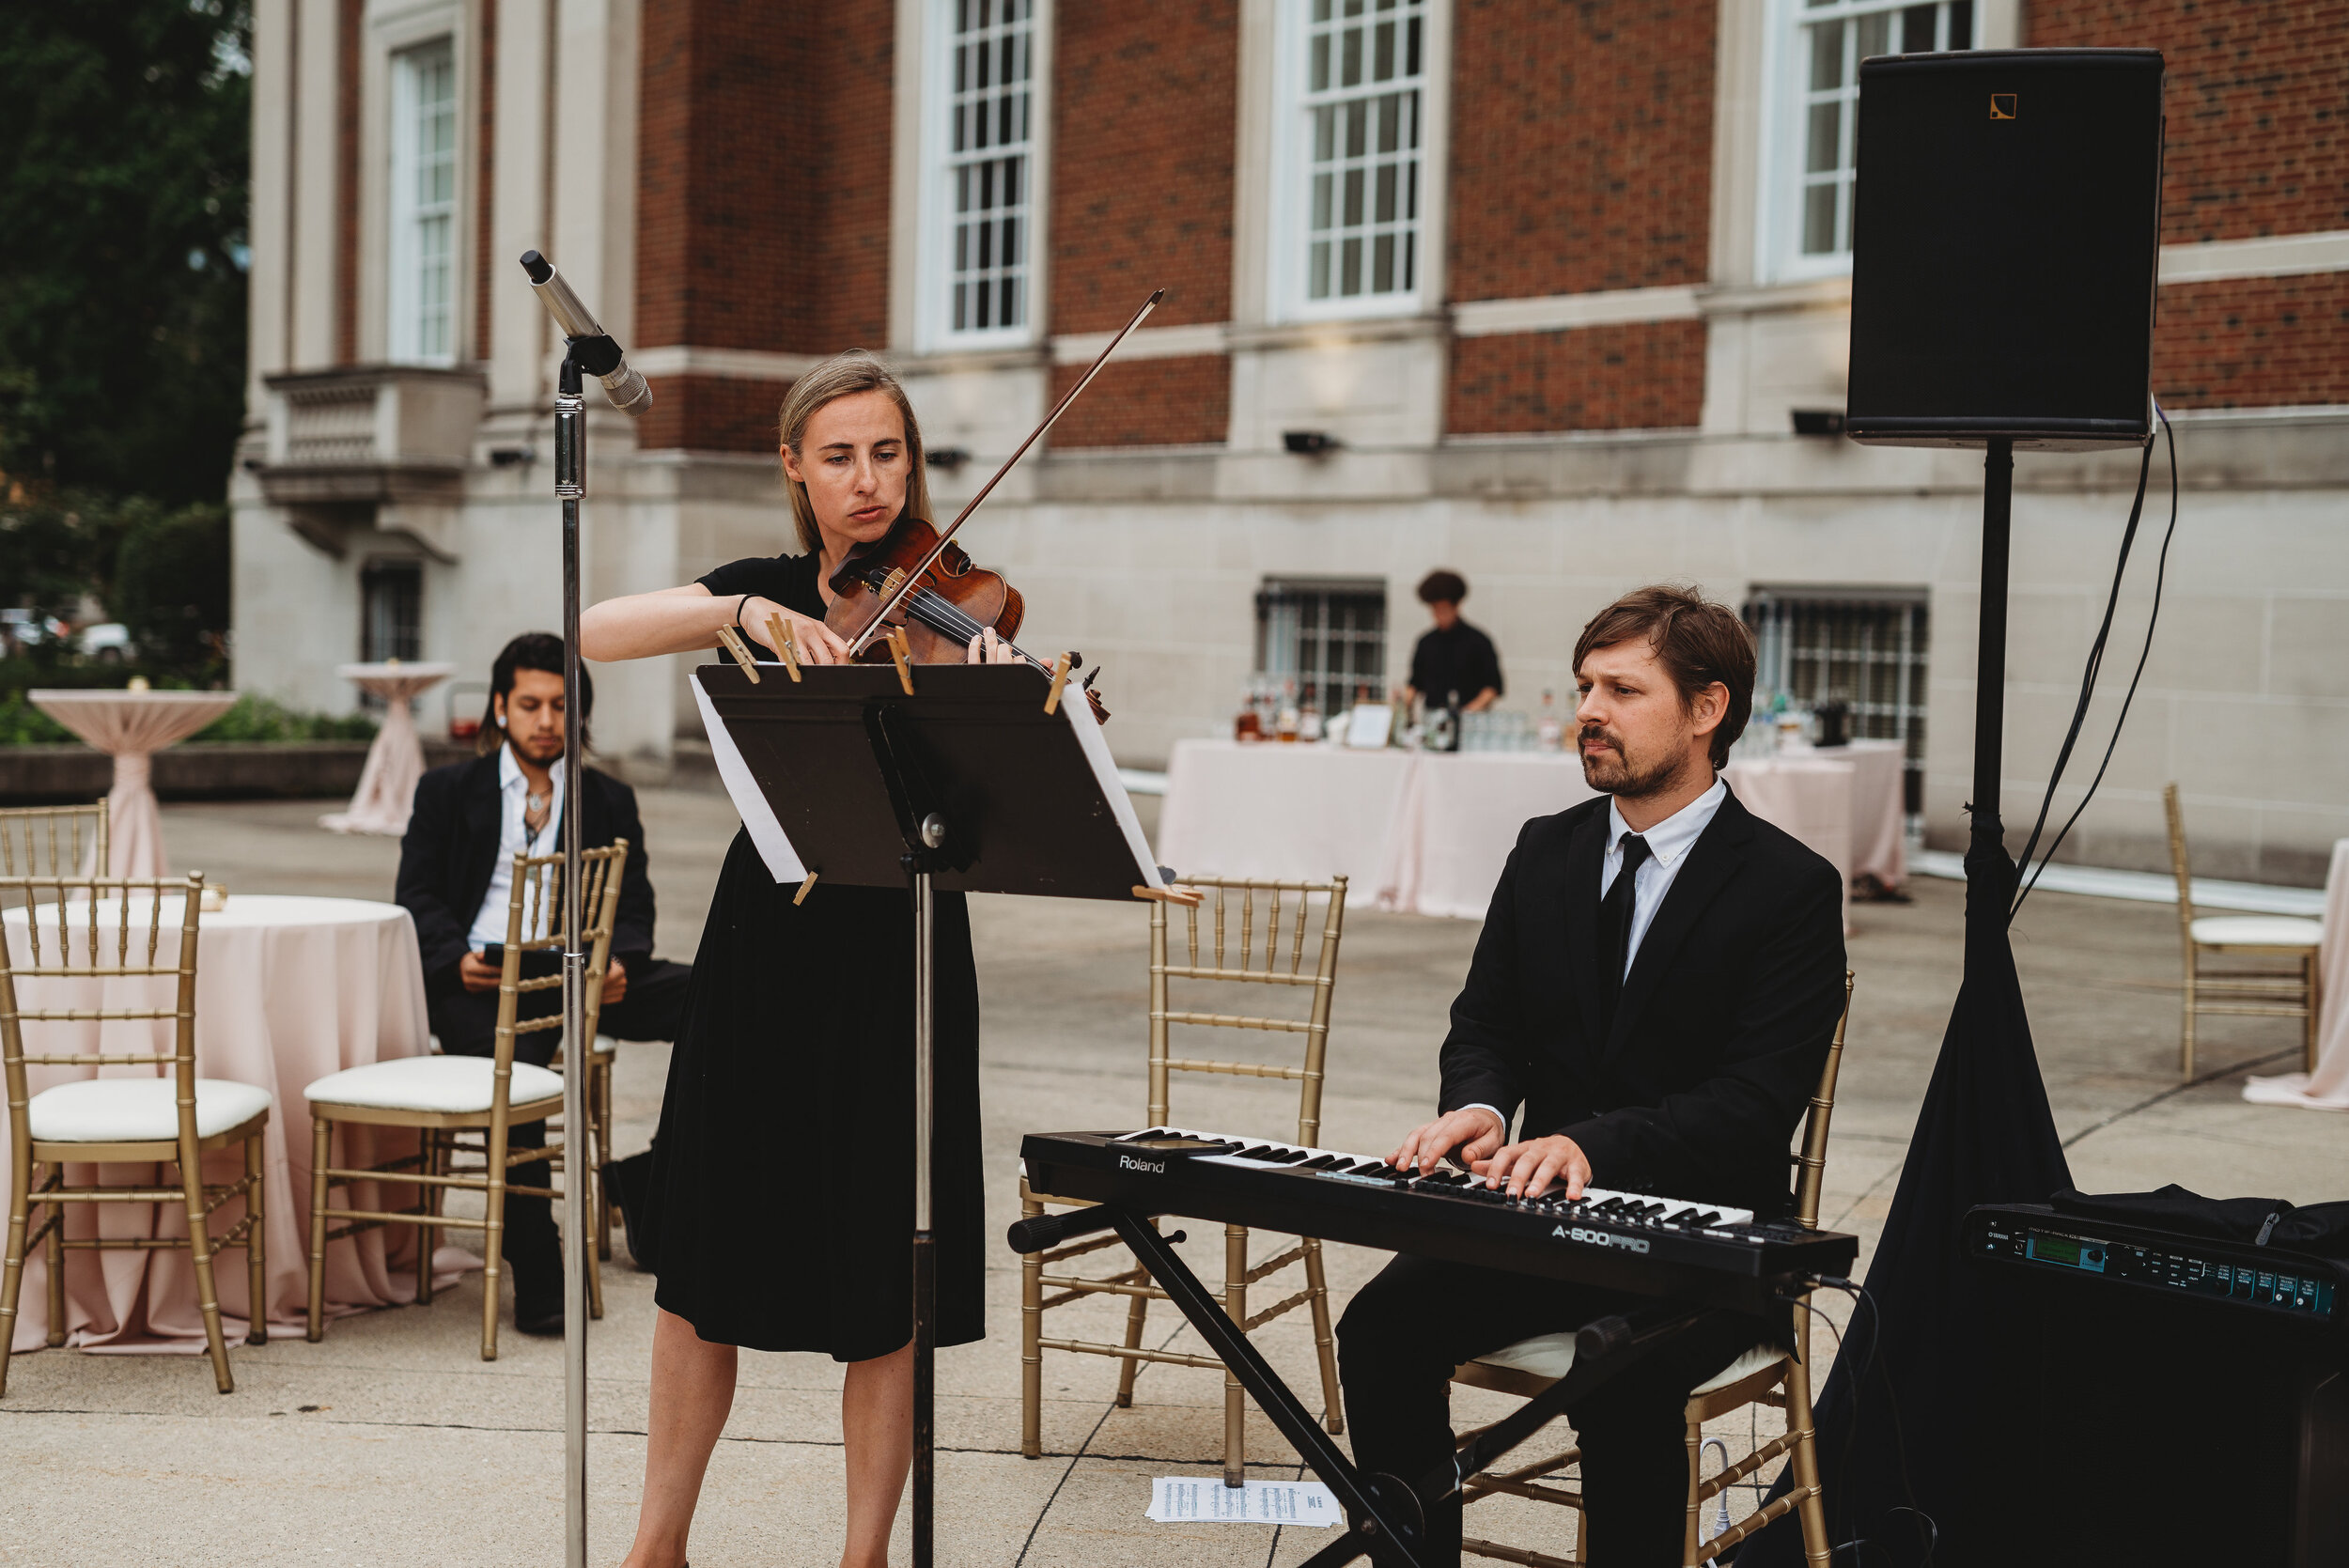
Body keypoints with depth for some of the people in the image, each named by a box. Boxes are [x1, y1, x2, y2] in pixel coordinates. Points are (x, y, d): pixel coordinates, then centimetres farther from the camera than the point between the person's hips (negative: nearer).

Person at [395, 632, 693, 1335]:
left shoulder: (609, 800, 21)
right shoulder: (448, 790, 18)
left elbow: (633, 903, 11)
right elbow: (416, 893, 9)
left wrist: (618, 962, -13)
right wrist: (456, 957, -13)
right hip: (482, 977, -2)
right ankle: (536, 1279, -31)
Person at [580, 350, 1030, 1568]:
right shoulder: (770, 588, 6)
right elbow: (595, 634, -9)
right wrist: (748, 614, -23)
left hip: (893, 952, -3)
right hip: (763, 936, 3)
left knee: (884, 1276, 1)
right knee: (707, 1245, 10)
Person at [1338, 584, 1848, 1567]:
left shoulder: (1791, 887, -7)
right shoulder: (1546, 852, 11)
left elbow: (1755, 1104, -16)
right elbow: (1484, 1022, 11)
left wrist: (1593, 1143, -31)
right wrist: (1477, 1106, -15)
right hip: (1547, 1211, 5)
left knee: (1620, 1377, -33)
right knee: (1380, 1328, -19)